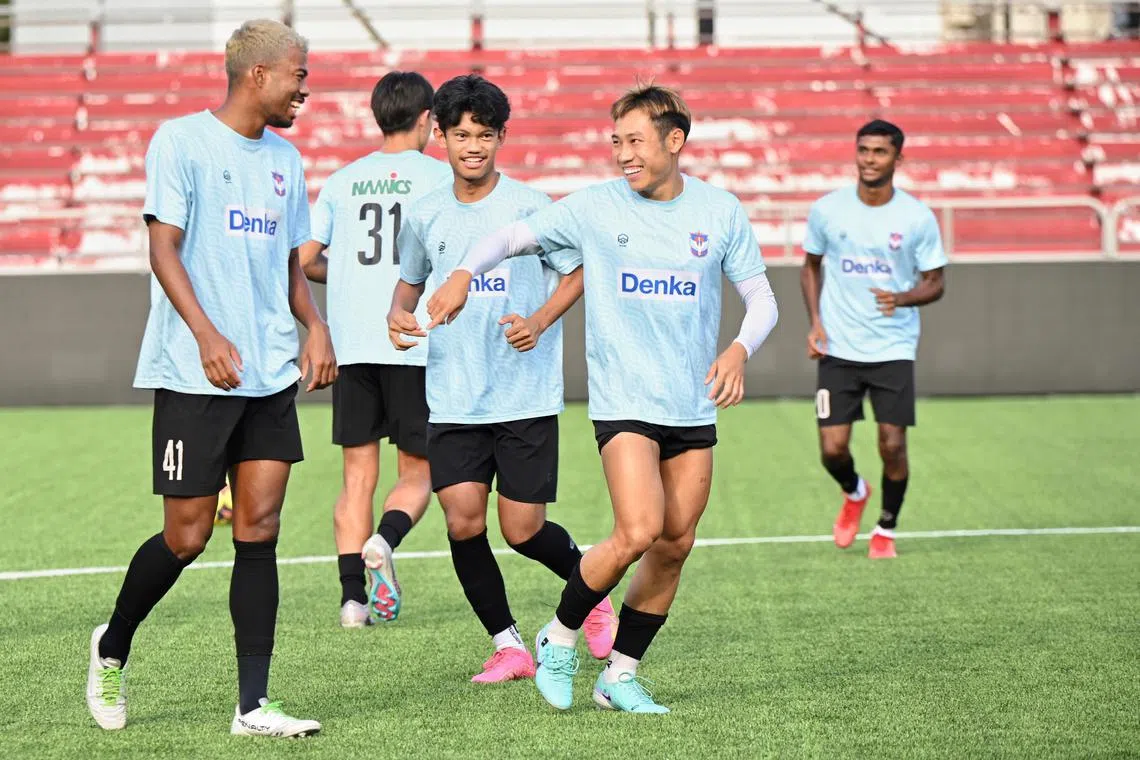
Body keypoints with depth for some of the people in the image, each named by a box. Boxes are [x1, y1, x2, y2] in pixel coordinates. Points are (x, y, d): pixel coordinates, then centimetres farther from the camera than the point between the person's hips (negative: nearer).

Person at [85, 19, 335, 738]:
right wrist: (207, 335, -22)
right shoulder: (182, 140, -5)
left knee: (259, 530, -1)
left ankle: (253, 705, 1)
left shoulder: (285, 159, 15)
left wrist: (314, 325, 3)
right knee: (186, 536, -2)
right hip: (194, 377, -6)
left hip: (271, 376, 6)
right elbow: (164, 247, -10)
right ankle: (113, 647, 25)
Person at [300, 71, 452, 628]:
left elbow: (303, 259, 9)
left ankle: (353, 595, -1)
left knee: (358, 475, 8)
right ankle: (384, 541, -21)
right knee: (417, 472, 8)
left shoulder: (342, 180, 10)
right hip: (416, 347, -3)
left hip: (351, 346, 3)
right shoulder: (439, 176, -1)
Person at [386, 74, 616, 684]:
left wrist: (539, 321, -13)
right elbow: (410, 281, 21)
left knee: (522, 530, -2)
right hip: (453, 398, 3)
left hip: (526, 396, -3)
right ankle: (508, 645, 8)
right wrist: (398, 315, -1)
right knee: (463, 520, -9)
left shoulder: (529, 207, -4)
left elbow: (576, 272, 4)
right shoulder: (426, 217, 6)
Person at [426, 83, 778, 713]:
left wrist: (739, 349, -12)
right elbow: (513, 235, 3)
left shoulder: (720, 212, 3)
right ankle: (559, 639, 3)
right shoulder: (595, 208, -2)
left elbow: (761, 299, 8)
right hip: (623, 401, -4)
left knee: (675, 545, 3)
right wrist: (465, 272, -17)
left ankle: (620, 673, 18)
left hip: (694, 408, 4)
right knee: (639, 531, -19)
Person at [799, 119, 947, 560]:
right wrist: (815, 321, 0)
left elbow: (935, 283, 1)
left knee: (892, 446, -6)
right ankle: (854, 493, 31)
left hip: (894, 348, -1)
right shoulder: (826, 210, -1)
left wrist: (902, 298, -20)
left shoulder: (918, 218, -4)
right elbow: (811, 267, 14)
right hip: (838, 348, 1)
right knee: (832, 449, -5)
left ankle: (886, 529, 19)